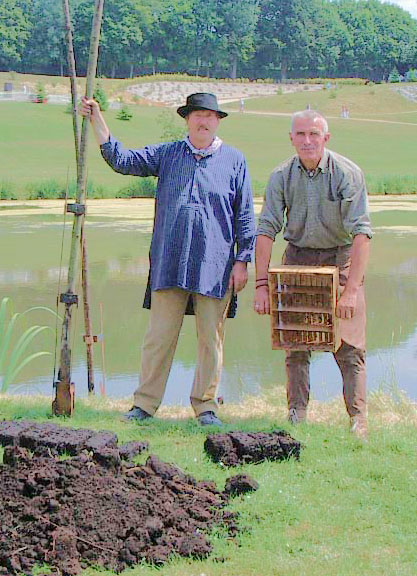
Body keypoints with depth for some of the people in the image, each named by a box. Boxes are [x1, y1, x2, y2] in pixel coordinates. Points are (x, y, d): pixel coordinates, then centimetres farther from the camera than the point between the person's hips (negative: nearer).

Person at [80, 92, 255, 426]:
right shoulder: (166, 154, 12)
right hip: (169, 262, 1)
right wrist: (97, 121, 1)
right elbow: (121, 160, 9)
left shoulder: (234, 161, 8)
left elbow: (245, 216, 8)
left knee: (211, 337, 3)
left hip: (214, 266, -1)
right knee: (159, 334, 0)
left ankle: (205, 405, 13)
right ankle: (145, 404, 8)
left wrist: (242, 260, 2)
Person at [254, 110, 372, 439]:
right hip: (298, 256, 3)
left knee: (349, 344, -7)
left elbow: (361, 233, -21)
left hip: (341, 257, -3)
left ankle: (358, 418, 0)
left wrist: (351, 289, -27)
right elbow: (266, 230, -5)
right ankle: (296, 414, 9)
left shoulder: (347, 174, -16)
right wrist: (262, 284, -14)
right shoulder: (281, 176, -6)